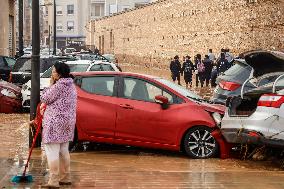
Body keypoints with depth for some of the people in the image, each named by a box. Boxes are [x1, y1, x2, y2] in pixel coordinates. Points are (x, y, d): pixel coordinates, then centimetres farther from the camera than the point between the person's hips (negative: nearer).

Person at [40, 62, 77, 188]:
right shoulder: (71, 85, 12)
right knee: (63, 151, 17)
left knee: (52, 152, -7)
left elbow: (44, 99, -10)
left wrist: (50, 85, -2)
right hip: (67, 121, 10)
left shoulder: (58, 86, -17)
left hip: (55, 122, -10)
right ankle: (65, 178, 24)